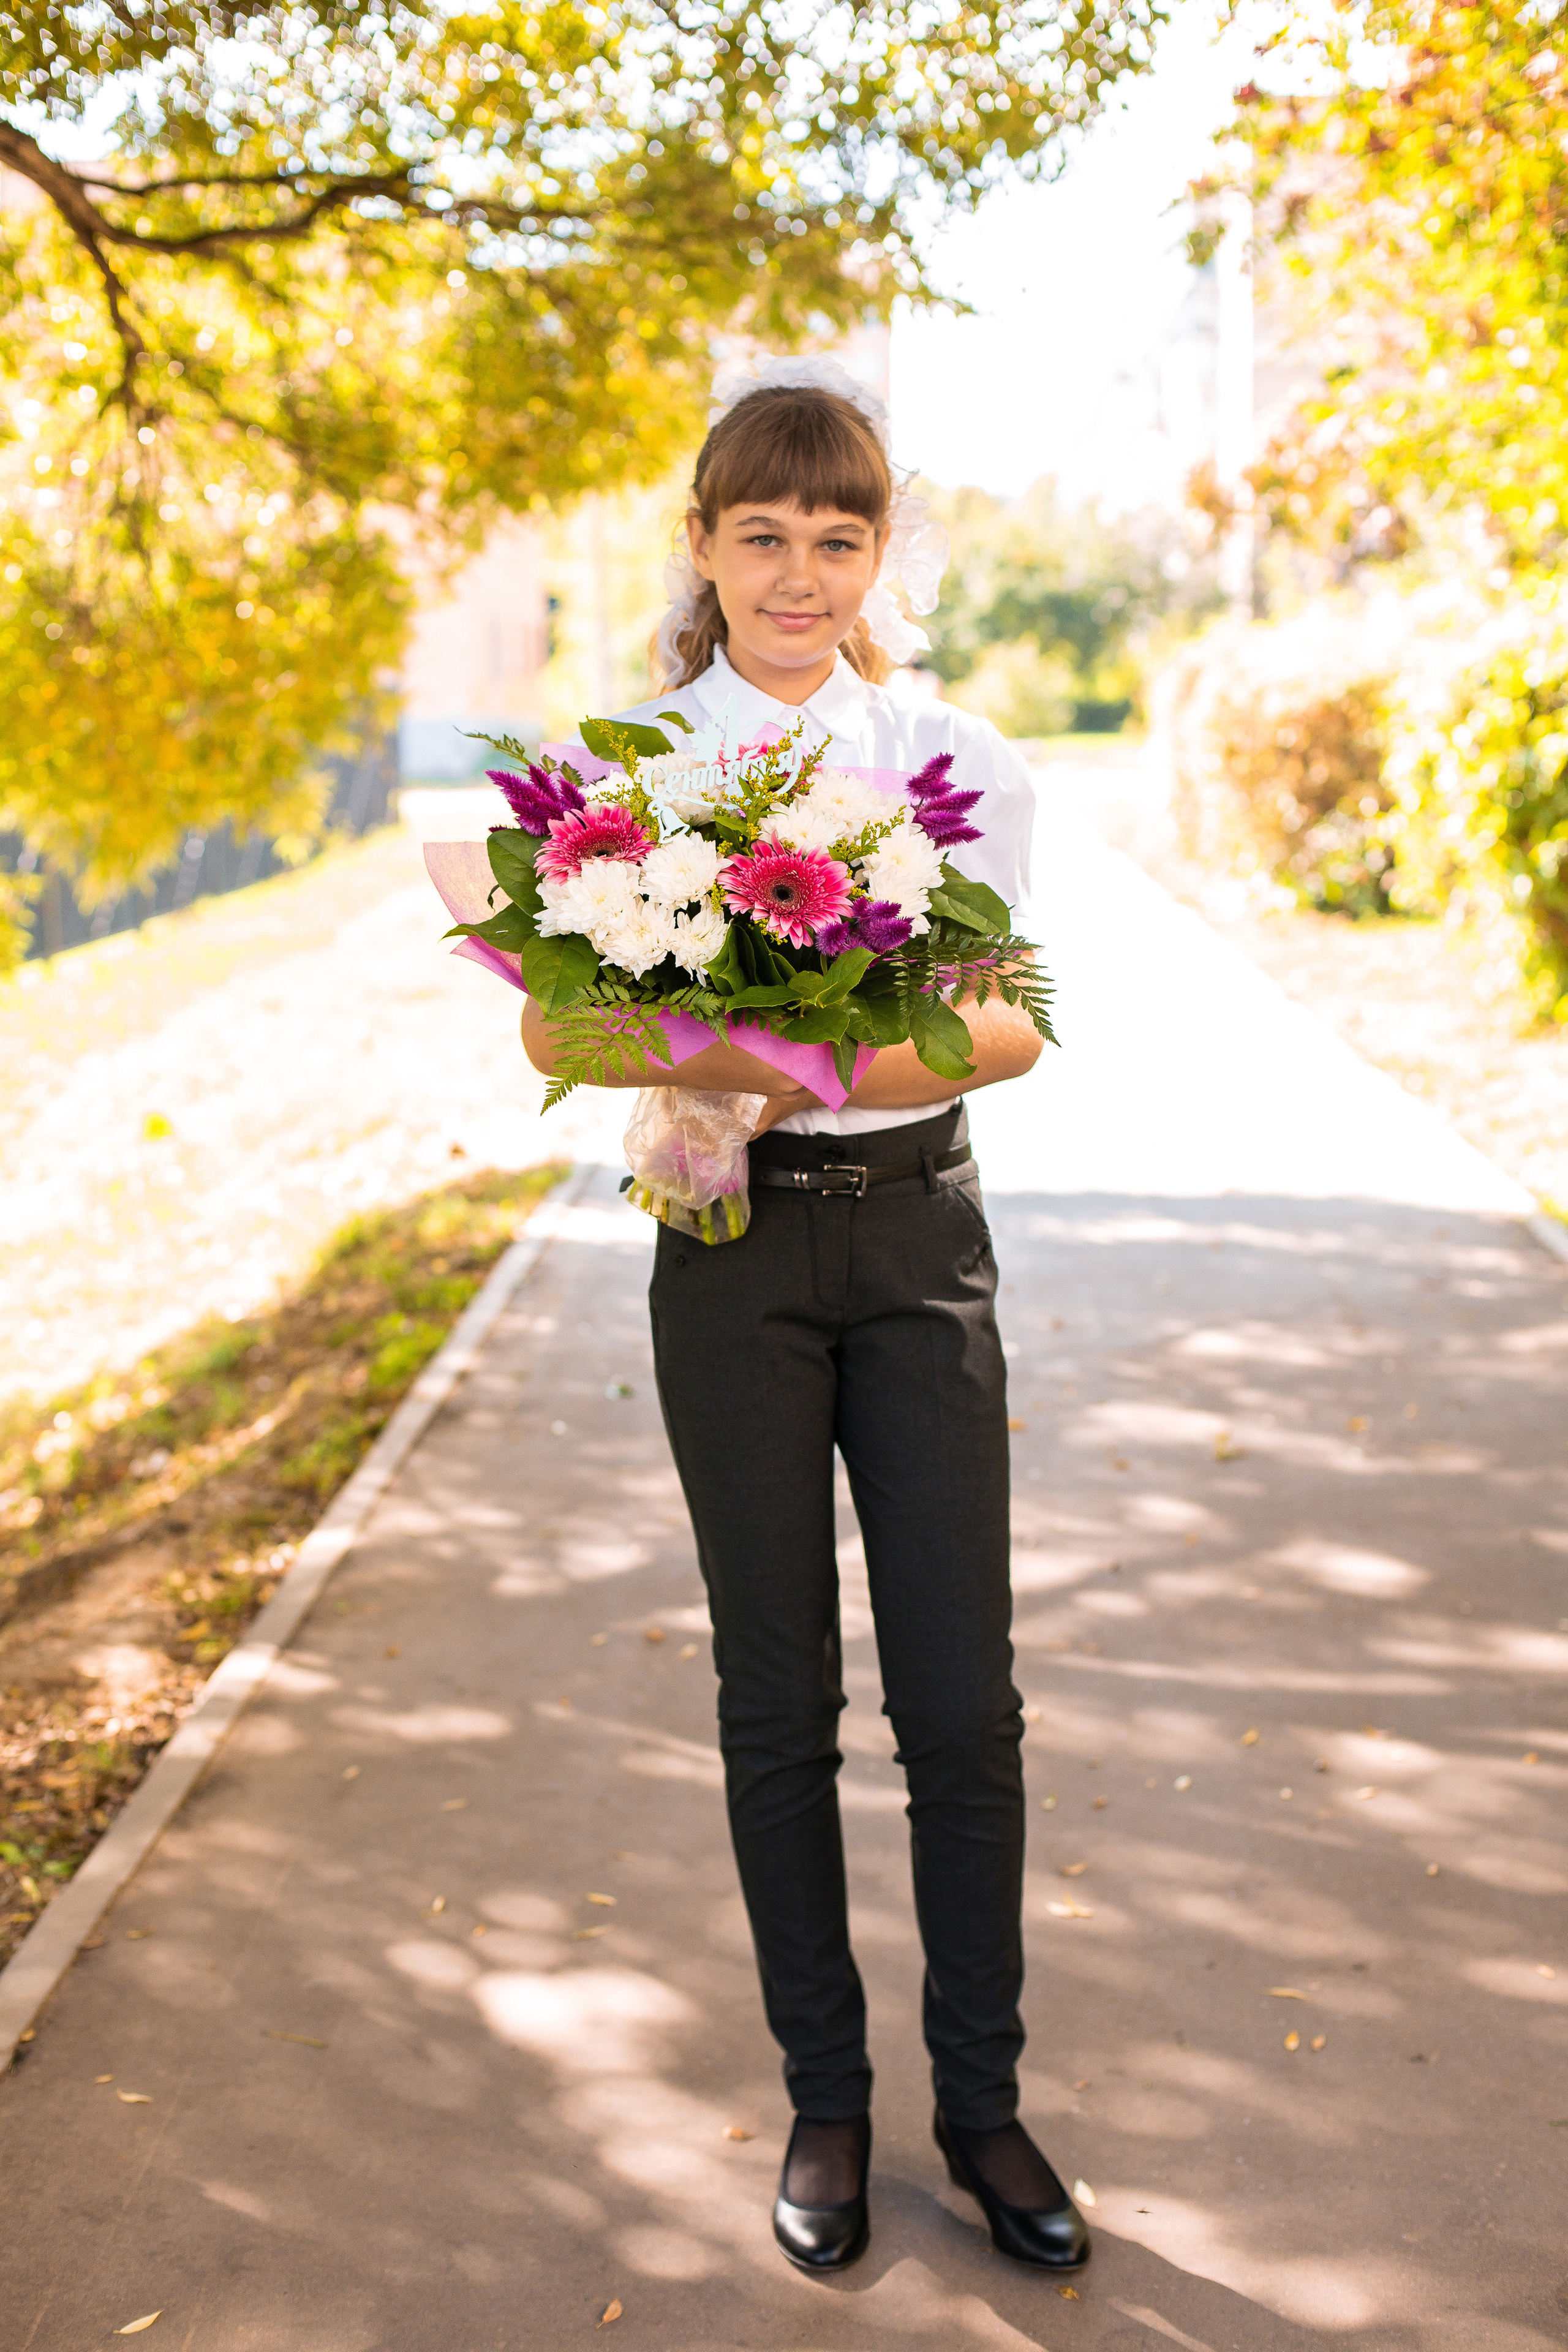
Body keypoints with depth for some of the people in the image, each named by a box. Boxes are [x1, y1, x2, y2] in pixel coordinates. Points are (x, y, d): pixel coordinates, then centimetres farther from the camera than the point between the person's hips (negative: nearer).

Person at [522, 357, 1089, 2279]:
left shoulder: (956, 758, 3)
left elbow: (1018, 1023, -5)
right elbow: (559, 1025, -6)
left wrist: (849, 1055, -26)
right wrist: (717, 1059, -27)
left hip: (919, 1234, 1)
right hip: (733, 1247, -1)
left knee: (963, 1698, 2)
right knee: (779, 1699, 8)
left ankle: (980, 2099, 22)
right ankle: (825, 2099, 25)